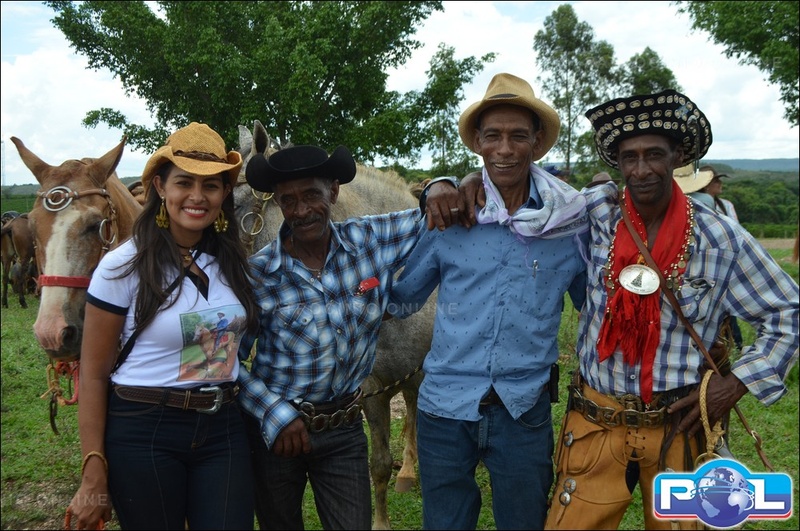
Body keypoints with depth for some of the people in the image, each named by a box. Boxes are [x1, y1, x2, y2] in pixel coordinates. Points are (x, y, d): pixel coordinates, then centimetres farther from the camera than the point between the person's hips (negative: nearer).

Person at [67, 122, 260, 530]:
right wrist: (93, 474, -10)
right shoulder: (123, 266, -10)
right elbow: (93, 375, -7)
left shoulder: (235, 262, 2)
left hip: (223, 429, 4)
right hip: (144, 433, -3)